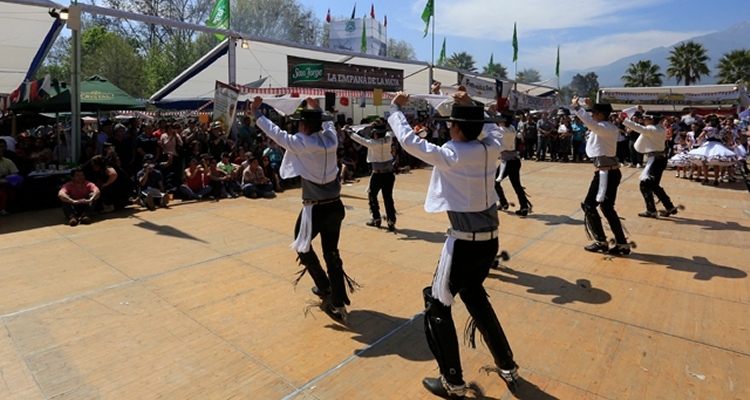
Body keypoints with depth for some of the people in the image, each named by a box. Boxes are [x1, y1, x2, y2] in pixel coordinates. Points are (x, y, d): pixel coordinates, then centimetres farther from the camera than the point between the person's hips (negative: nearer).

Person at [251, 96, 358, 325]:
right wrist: (317, 108, 41)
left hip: (315, 209, -5)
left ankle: (324, 287, 31)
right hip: (335, 206, 6)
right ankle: (338, 305, 10)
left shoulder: (302, 144, -12)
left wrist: (256, 112, 9)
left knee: (302, 246, 21)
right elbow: (327, 123, 26)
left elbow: (274, 132, -3)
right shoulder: (331, 138, 3)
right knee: (332, 253, 11)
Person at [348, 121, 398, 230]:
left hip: (378, 174, -4)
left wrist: (349, 132, 8)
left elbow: (360, 140, -5)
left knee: (372, 195, 16)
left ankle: (376, 219, 20)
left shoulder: (372, 143, -15)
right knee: (388, 197, 6)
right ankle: (391, 222, 2)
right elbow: (386, 134, 20)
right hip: (389, 173, 4)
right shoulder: (388, 139, -4)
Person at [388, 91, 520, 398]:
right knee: (473, 294, 27)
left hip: (465, 243, -7)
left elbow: (408, 140, -9)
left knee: (437, 307, 9)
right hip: (490, 240, 8)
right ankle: (507, 367, 37)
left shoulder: (450, 155, -16)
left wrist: (396, 108, 5)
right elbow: (492, 128, 25)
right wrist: (471, 107, 28)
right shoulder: (491, 148, 1)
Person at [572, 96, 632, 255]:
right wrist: (591, 106, 25)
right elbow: (594, 122, 35)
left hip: (606, 173, -10)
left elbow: (590, 123, -36)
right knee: (607, 208, 14)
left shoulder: (605, 128, -15)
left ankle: (601, 242, 10)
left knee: (589, 206, 2)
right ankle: (622, 244, 17)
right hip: (612, 172, 10)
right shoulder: (609, 127, 12)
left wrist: (576, 106, -28)